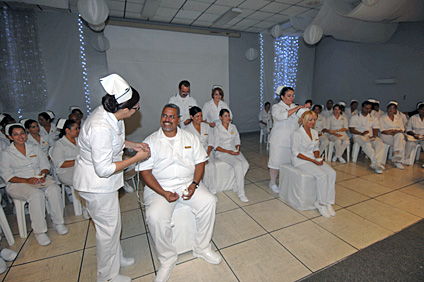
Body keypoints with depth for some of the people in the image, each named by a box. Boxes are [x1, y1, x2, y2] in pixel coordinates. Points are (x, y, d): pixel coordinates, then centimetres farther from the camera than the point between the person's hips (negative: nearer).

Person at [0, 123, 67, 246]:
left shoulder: (35, 148, 14)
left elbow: (45, 165, 11)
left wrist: (43, 174, -12)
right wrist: (26, 180, -19)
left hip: (40, 179, 3)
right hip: (18, 184, -3)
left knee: (54, 189, -29)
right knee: (36, 195, -35)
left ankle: (58, 222, -15)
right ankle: (39, 231, -22)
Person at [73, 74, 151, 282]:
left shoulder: (109, 114, -6)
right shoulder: (101, 128, -35)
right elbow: (104, 169, -30)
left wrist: (133, 145, 1)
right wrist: (136, 158, -24)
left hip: (101, 180, 9)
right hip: (96, 184, -9)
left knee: (112, 222, 25)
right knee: (108, 228, 10)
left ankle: (116, 258, 49)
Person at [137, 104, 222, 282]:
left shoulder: (190, 138, 7)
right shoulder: (151, 141, 0)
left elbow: (200, 162, 6)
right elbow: (145, 172, -5)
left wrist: (194, 184, -11)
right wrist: (163, 193, -17)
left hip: (187, 183, 2)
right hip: (160, 187, -2)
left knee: (209, 202, -20)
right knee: (155, 216, -27)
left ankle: (202, 248, 4)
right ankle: (167, 259, 1)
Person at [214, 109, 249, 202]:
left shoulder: (233, 127, 14)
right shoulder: (217, 129, -2)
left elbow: (237, 141, 16)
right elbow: (216, 146, -6)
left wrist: (237, 149, -6)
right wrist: (228, 151, -18)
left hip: (234, 151, 5)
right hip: (222, 152, -5)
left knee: (245, 164, -24)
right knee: (238, 164, -31)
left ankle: (236, 187, -9)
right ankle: (241, 193, -23)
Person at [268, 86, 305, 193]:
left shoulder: (295, 107, 14)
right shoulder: (276, 107, -2)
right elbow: (280, 116, -25)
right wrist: (295, 109, -25)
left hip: (292, 140, 5)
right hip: (279, 141, -5)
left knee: (289, 161, 8)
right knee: (276, 162, 1)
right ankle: (272, 183, 19)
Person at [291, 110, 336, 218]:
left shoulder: (315, 132, 11)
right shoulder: (297, 134, -12)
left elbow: (315, 148, 18)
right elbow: (295, 152, -13)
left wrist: (318, 158, -4)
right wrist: (311, 160, -18)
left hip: (313, 158, 7)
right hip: (301, 161, -7)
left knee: (332, 173, -17)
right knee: (322, 175, -26)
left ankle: (329, 202, -8)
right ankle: (321, 203, -8)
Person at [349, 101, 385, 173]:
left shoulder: (374, 119, 24)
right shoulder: (355, 117, 13)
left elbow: (375, 129, 12)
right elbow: (351, 129, 1)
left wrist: (374, 136, -11)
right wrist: (361, 133, -15)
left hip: (371, 137, 4)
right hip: (358, 136, -4)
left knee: (380, 144, -30)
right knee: (367, 144, -37)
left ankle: (376, 164, -38)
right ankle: (377, 163, -39)